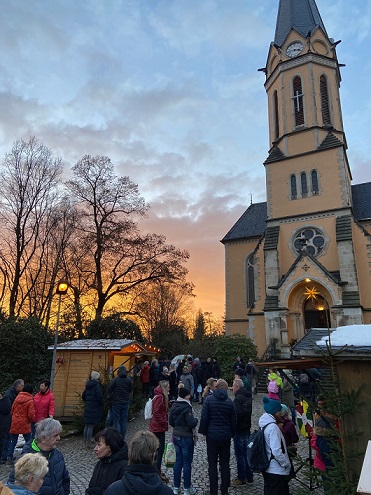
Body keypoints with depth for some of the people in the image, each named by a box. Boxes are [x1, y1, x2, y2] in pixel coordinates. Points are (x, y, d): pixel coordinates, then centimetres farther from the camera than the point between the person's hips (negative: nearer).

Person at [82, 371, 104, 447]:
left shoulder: (88, 385, 9)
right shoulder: (97, 385, -15)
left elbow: (83, 396, 17)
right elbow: (99, 397, -21)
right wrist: (101, 405, -6)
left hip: (87, 407, 8)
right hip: (95, 408, -8)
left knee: (87, 425, 17)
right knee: (91, 425, -2)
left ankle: (85, 441, 27)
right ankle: (88, 442, 3)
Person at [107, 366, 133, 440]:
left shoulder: (115, 380, -12)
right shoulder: (129, 380, -4)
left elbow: (109, 391, -7)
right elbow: (130, 390, 6)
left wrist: (110, 399, 9)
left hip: (116, 403, -3)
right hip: (126, 403, 3)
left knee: (116, 420, 4)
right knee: (124, 421, 12)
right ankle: (122, 438, 17)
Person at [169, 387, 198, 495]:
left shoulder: (174, 405, 2)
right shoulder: (187, 407, -21)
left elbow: (170, 422, 9)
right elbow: (191, 423, -24)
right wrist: (196, 420, -5)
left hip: (176, 436, 7)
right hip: (186, 438, -7)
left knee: (178, 461, 17)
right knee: (187, 463, 6)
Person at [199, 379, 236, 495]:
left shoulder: (209, 400, -10)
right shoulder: (229, 402, -2)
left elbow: (204, 417, -10)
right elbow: (233, 420, 4)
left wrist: (203, 431, 1)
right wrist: (232, 434, 15)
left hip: (212, 435, -2)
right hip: (226, 436, 2)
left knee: (212, 464, 7)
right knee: (225, 463, 15)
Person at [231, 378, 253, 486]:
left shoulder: (238, 398, -21)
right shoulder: (249, 397, 7)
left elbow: (236, 415, -25)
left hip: (239, 429, -9)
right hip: (247, 428, 9)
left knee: (240, 454, 2)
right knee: (246, 453, 18)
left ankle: (241, 478, 11)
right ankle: (249, 476, 27)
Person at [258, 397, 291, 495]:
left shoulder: (264, 424, 5)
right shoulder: (273, 427, -23)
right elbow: (276, 451, -26)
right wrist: (287, 464, -13)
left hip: (267, 469, 9)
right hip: (277, 472, -9)